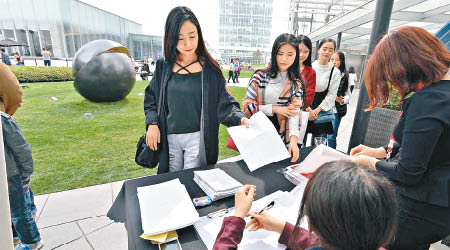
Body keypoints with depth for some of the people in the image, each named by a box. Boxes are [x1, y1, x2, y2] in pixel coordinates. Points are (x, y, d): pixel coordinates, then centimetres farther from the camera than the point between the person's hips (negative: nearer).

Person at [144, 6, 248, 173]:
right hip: (169, 138, 3)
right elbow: (151, 99, 8)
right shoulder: (164, 67, 1)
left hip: (197, 138, -2)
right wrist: (152, 124, -6)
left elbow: (224, 103, -6)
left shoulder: (210, 69, -6)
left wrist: (240, 118, -23)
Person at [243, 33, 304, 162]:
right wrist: (274, 109, -13)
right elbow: (247, 106, -6)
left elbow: (294, 113, -9)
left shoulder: (296, 84, 3)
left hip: (282, 140, 2)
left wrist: (293, 139, -25)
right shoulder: (260, 76, -2)